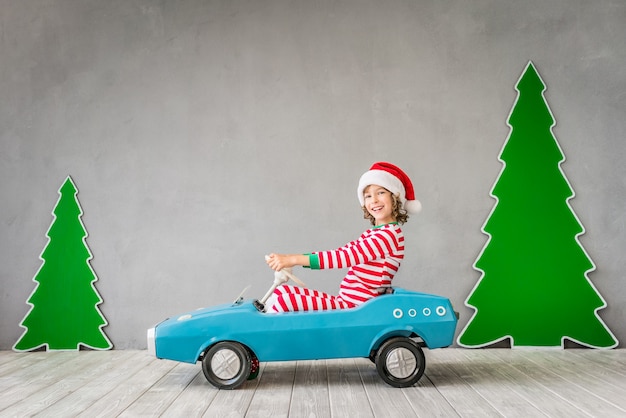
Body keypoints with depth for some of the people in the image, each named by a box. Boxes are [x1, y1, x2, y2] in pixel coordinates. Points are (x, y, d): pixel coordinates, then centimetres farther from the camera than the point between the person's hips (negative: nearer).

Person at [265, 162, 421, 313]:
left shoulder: (389, 234, -14)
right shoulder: (373, 233, 16)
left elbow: (347, 256, -23)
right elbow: (339, 253, 9)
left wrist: (295, 259, -25)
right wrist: (290, 259, -2)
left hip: (355, 306, -9)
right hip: (344, 300, 9)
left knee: (283, 302, -20)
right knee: (281, 291, 7)